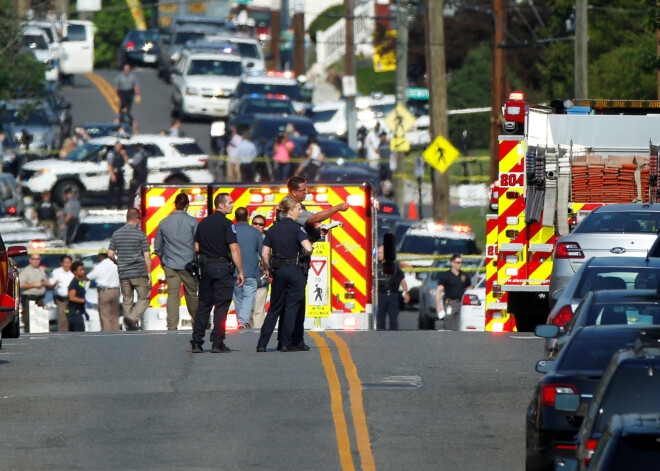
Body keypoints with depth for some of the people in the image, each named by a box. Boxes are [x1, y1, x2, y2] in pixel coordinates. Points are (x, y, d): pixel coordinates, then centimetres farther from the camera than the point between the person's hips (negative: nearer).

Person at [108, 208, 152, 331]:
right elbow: (147, 256, -9)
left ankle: (128, 327, 9)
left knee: (127, 300, 11)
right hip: (139, 272, -4)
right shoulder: (141, 234, -7)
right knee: (144, 299, 3)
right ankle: (132, 318, -19)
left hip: (123, 273, 4)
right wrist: (149, 272, -1)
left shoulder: (116, 234, 5)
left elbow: (110, 254, 5)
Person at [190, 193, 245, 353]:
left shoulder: (203, 223, 11)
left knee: (203, 305, 10)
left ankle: (196, 342, 6)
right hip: (222, 267, -6)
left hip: (205, 266, 6)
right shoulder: (226, 224, -10)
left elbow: (196, 247, 14)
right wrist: (240, 272, -12)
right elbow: (234, 249, -15)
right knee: (221, 305, -2)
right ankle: (217, 343, -5)